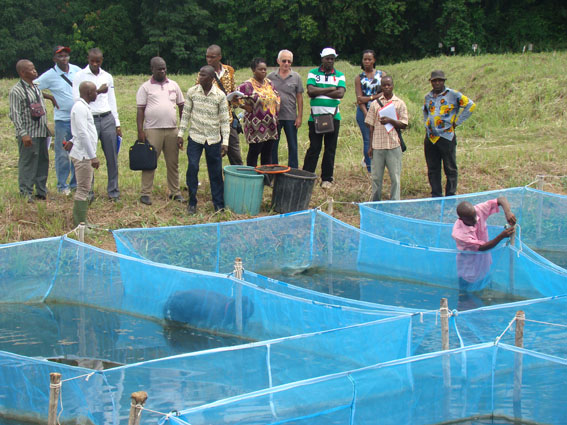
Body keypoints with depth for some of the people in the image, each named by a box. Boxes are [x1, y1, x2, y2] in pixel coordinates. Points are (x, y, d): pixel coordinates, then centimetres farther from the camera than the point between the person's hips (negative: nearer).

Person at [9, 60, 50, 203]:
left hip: (41, 132, 8)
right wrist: (23, 134, -20)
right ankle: (26, 193, 2)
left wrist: (46, 129, 19)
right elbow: (15, 114, -14)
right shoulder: (16, 91, -11)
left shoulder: (36, 88, 15)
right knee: (27, 164, -4)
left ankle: (41, 191, 19)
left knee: (43, 162, 11)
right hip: (28, 135, -8)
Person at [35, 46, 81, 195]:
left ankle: (75, 183, 21)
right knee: (62, 154, 1)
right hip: (62, 119, -4)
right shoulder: (50, 75, -6)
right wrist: (50, 97, -9)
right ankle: (62, 185, 12)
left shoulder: (76, 70, 5)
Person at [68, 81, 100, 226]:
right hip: (83, 155, -10)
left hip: (85, 155, 10)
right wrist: (93, 156, -21)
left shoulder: (83, 107, 16)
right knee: (83, 189, -8)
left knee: (85, 189, 14)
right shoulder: (80, 108, -16)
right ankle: (80, 225, -6)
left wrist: (73, 141, 7)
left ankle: (82, 223, 19)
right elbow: (83, 134, -22)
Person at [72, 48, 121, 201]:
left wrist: (117, 124, 14)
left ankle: (113, 191, 9)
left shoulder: (107, 77, 13)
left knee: (112, 157, 1)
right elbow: (77, 99, -9)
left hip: (107, 119, 3)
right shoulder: (80, 76, 1)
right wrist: (97, 91, -12)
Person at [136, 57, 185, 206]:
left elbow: (181, 106, 16)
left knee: (173, 163, 8)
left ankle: (175, 192, 17)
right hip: (152, 130, -3)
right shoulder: (146, 87, 2)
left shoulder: (173, 85, 12)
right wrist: (140, 131, -8)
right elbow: (140, 110, -1)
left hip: (172, 130, 3)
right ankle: (145, 194, 0)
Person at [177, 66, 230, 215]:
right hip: (195, 137, 1)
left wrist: (225, 142, -6)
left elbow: (224, 120, -2)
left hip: (214, 140, 0)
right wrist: (180, 134, 3)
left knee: (216, 172, 4)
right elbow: (186, 114, 6)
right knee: (192, 169, -7)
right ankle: (192, 202, 6)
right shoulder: (192, 92, -1)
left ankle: (219, 204, 14)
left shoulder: (220, 96, -5)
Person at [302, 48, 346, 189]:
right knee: (314, 148, -2)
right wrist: (330, 89, -10)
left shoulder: (339, 75, 8)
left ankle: (327, 179, 11)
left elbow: (340, 93, -8)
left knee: (330, 149, 4)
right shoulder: (313, 73, 6)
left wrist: (319, 92, -10)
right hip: (315, 117, -1)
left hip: (333, 117, 1)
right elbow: (310, 91, -10)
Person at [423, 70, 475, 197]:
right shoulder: (428, 97, 14)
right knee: (433, 170, 8)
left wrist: (456, 121, -4)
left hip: (446, 137, -5)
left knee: (450, 169, -1)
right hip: (430, 138, 5)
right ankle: (436, 196, 15)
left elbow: (470, 105, -4)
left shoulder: (453, 95, -3)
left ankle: (450, 197, 4)